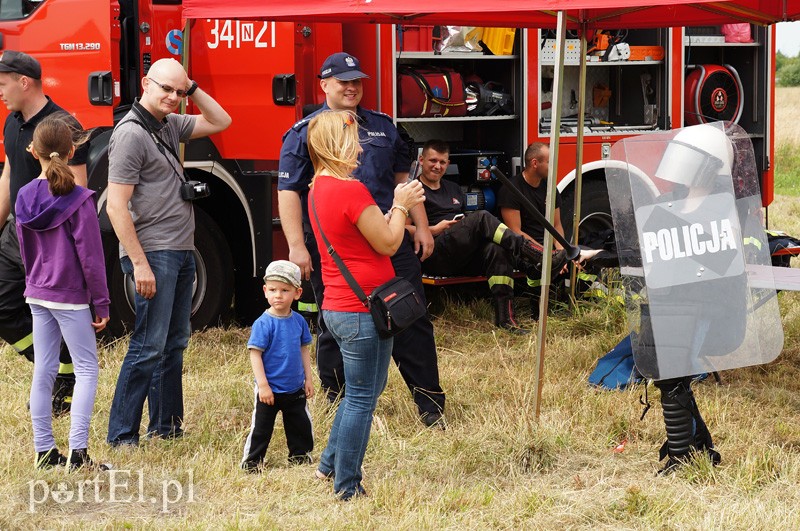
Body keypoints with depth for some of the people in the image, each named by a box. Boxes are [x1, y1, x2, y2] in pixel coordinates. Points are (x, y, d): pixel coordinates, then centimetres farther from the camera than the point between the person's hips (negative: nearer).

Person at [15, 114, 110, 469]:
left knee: (43, 371, 10)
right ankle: (77, 452, -7)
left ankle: (44, 452, 13)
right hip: (70, 297, -6)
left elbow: (24, 251, 12)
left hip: (37, 296, 6)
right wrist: (101, 304, -6)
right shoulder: (79, 200, -15)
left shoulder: (25, 197, 2)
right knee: (86, 368, 1)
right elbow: (91, 258, -13)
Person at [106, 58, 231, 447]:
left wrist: (192, 88, 8)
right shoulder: (131, 133, -14)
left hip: (181, 252, 9)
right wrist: (140, 264, -21)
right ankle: (121, 437, -6)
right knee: (149, 347, -10)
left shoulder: (169, 125, 12)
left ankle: (166, 426, 21)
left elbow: (220, 122, 24)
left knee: (174, 342, 13)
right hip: (154, 253, -9)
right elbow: (116, 206, -18)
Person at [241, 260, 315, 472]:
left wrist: (308, 379, 10)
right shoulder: (263, 323, -17)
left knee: (301, 424, 16)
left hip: (295, 389, 5)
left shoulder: (299, 321, 0)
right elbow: (255, 354, -16)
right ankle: (251, 461, 14)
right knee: (261, 427, 3)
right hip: (269, 390, -5)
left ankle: (300, 454, 33)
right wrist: (263, 385, -19)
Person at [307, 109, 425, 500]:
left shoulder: (319, 189, 11)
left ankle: (329, 465, 28)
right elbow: (387, 243, -13)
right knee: (362, 398, 0)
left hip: (337, 307, 10)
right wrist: (401, 207, 1)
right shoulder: (351, 189, -20)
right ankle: (348, 487, 5)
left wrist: (398, 208, 13)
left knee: (361, 392, 24)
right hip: (363, 310, -10)